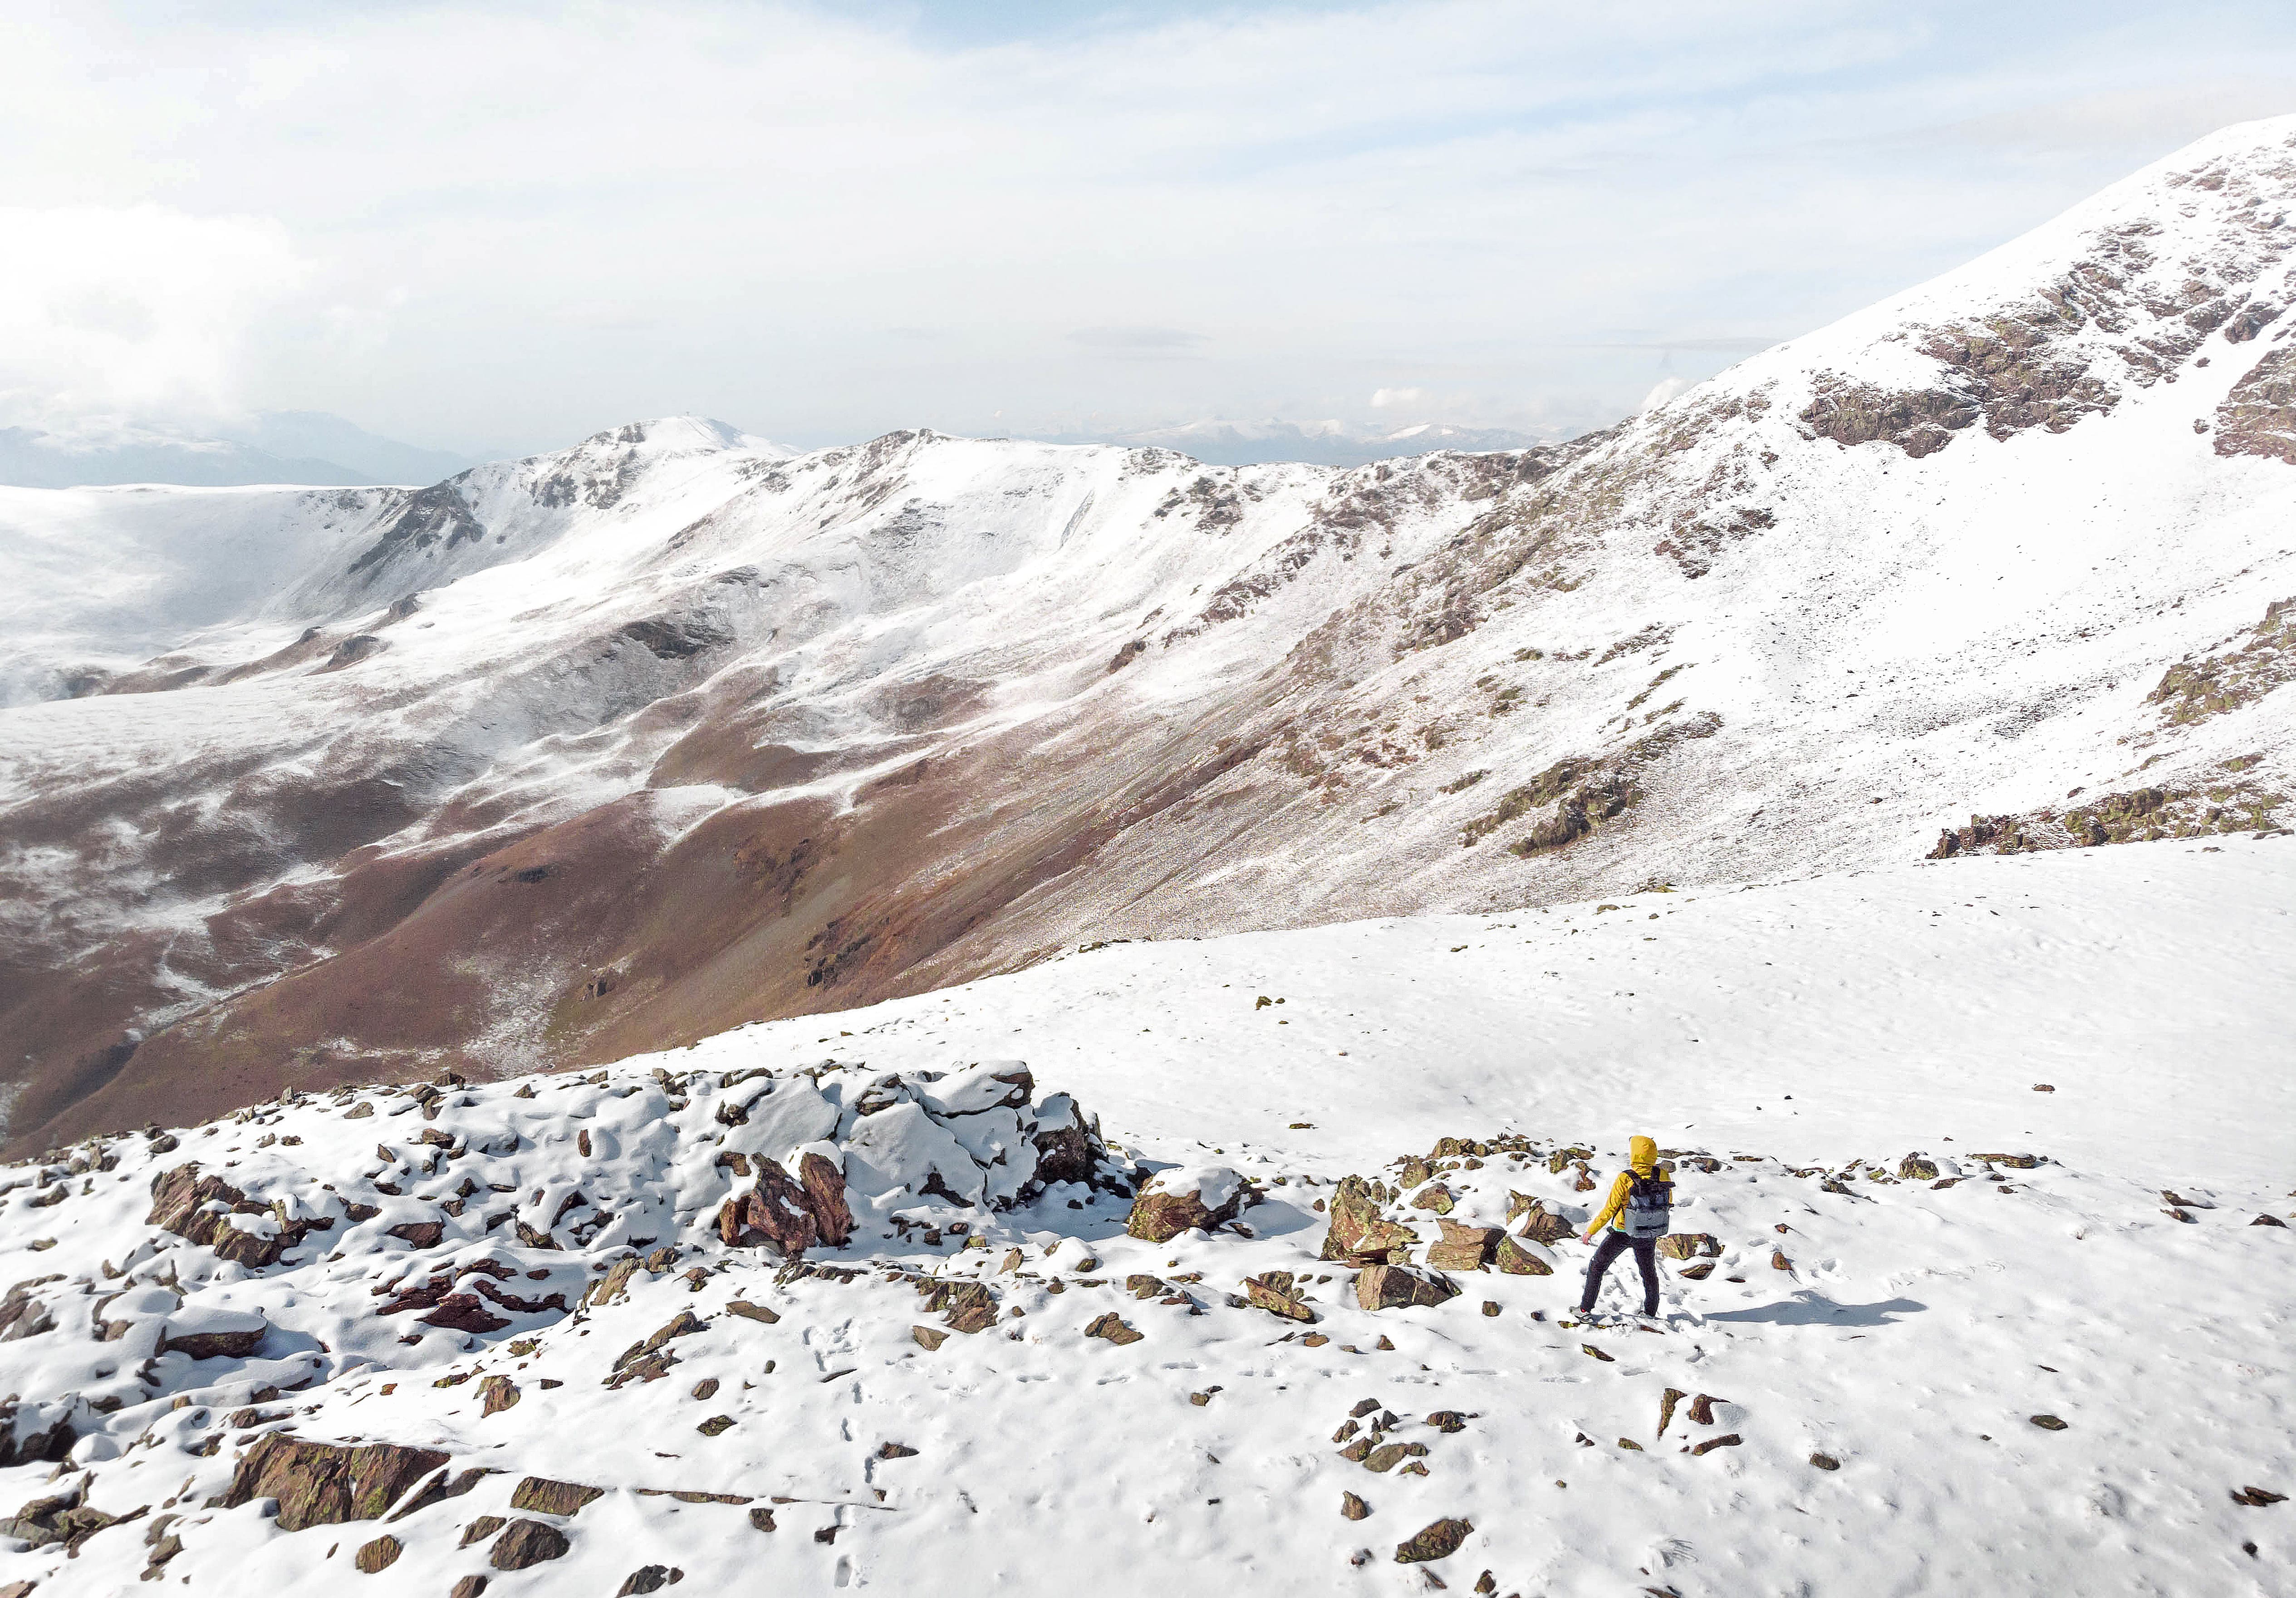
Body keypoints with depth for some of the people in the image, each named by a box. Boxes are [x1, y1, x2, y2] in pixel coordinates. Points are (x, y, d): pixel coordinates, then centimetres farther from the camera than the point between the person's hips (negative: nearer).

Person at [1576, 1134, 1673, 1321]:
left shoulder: (1625, 1179, -25)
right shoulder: (1663, 1176, -14)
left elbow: (1609, 1210, -19)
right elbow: (1669, 1204, 2)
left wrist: (1591, 1231, -6)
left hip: (1623, 1233, -3)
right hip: (1650, 1235, 3)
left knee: (1598, 1266, 15)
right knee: (1649, 1272, 26)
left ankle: (1586, 1308, 17)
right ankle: (1650, 1313, 38)